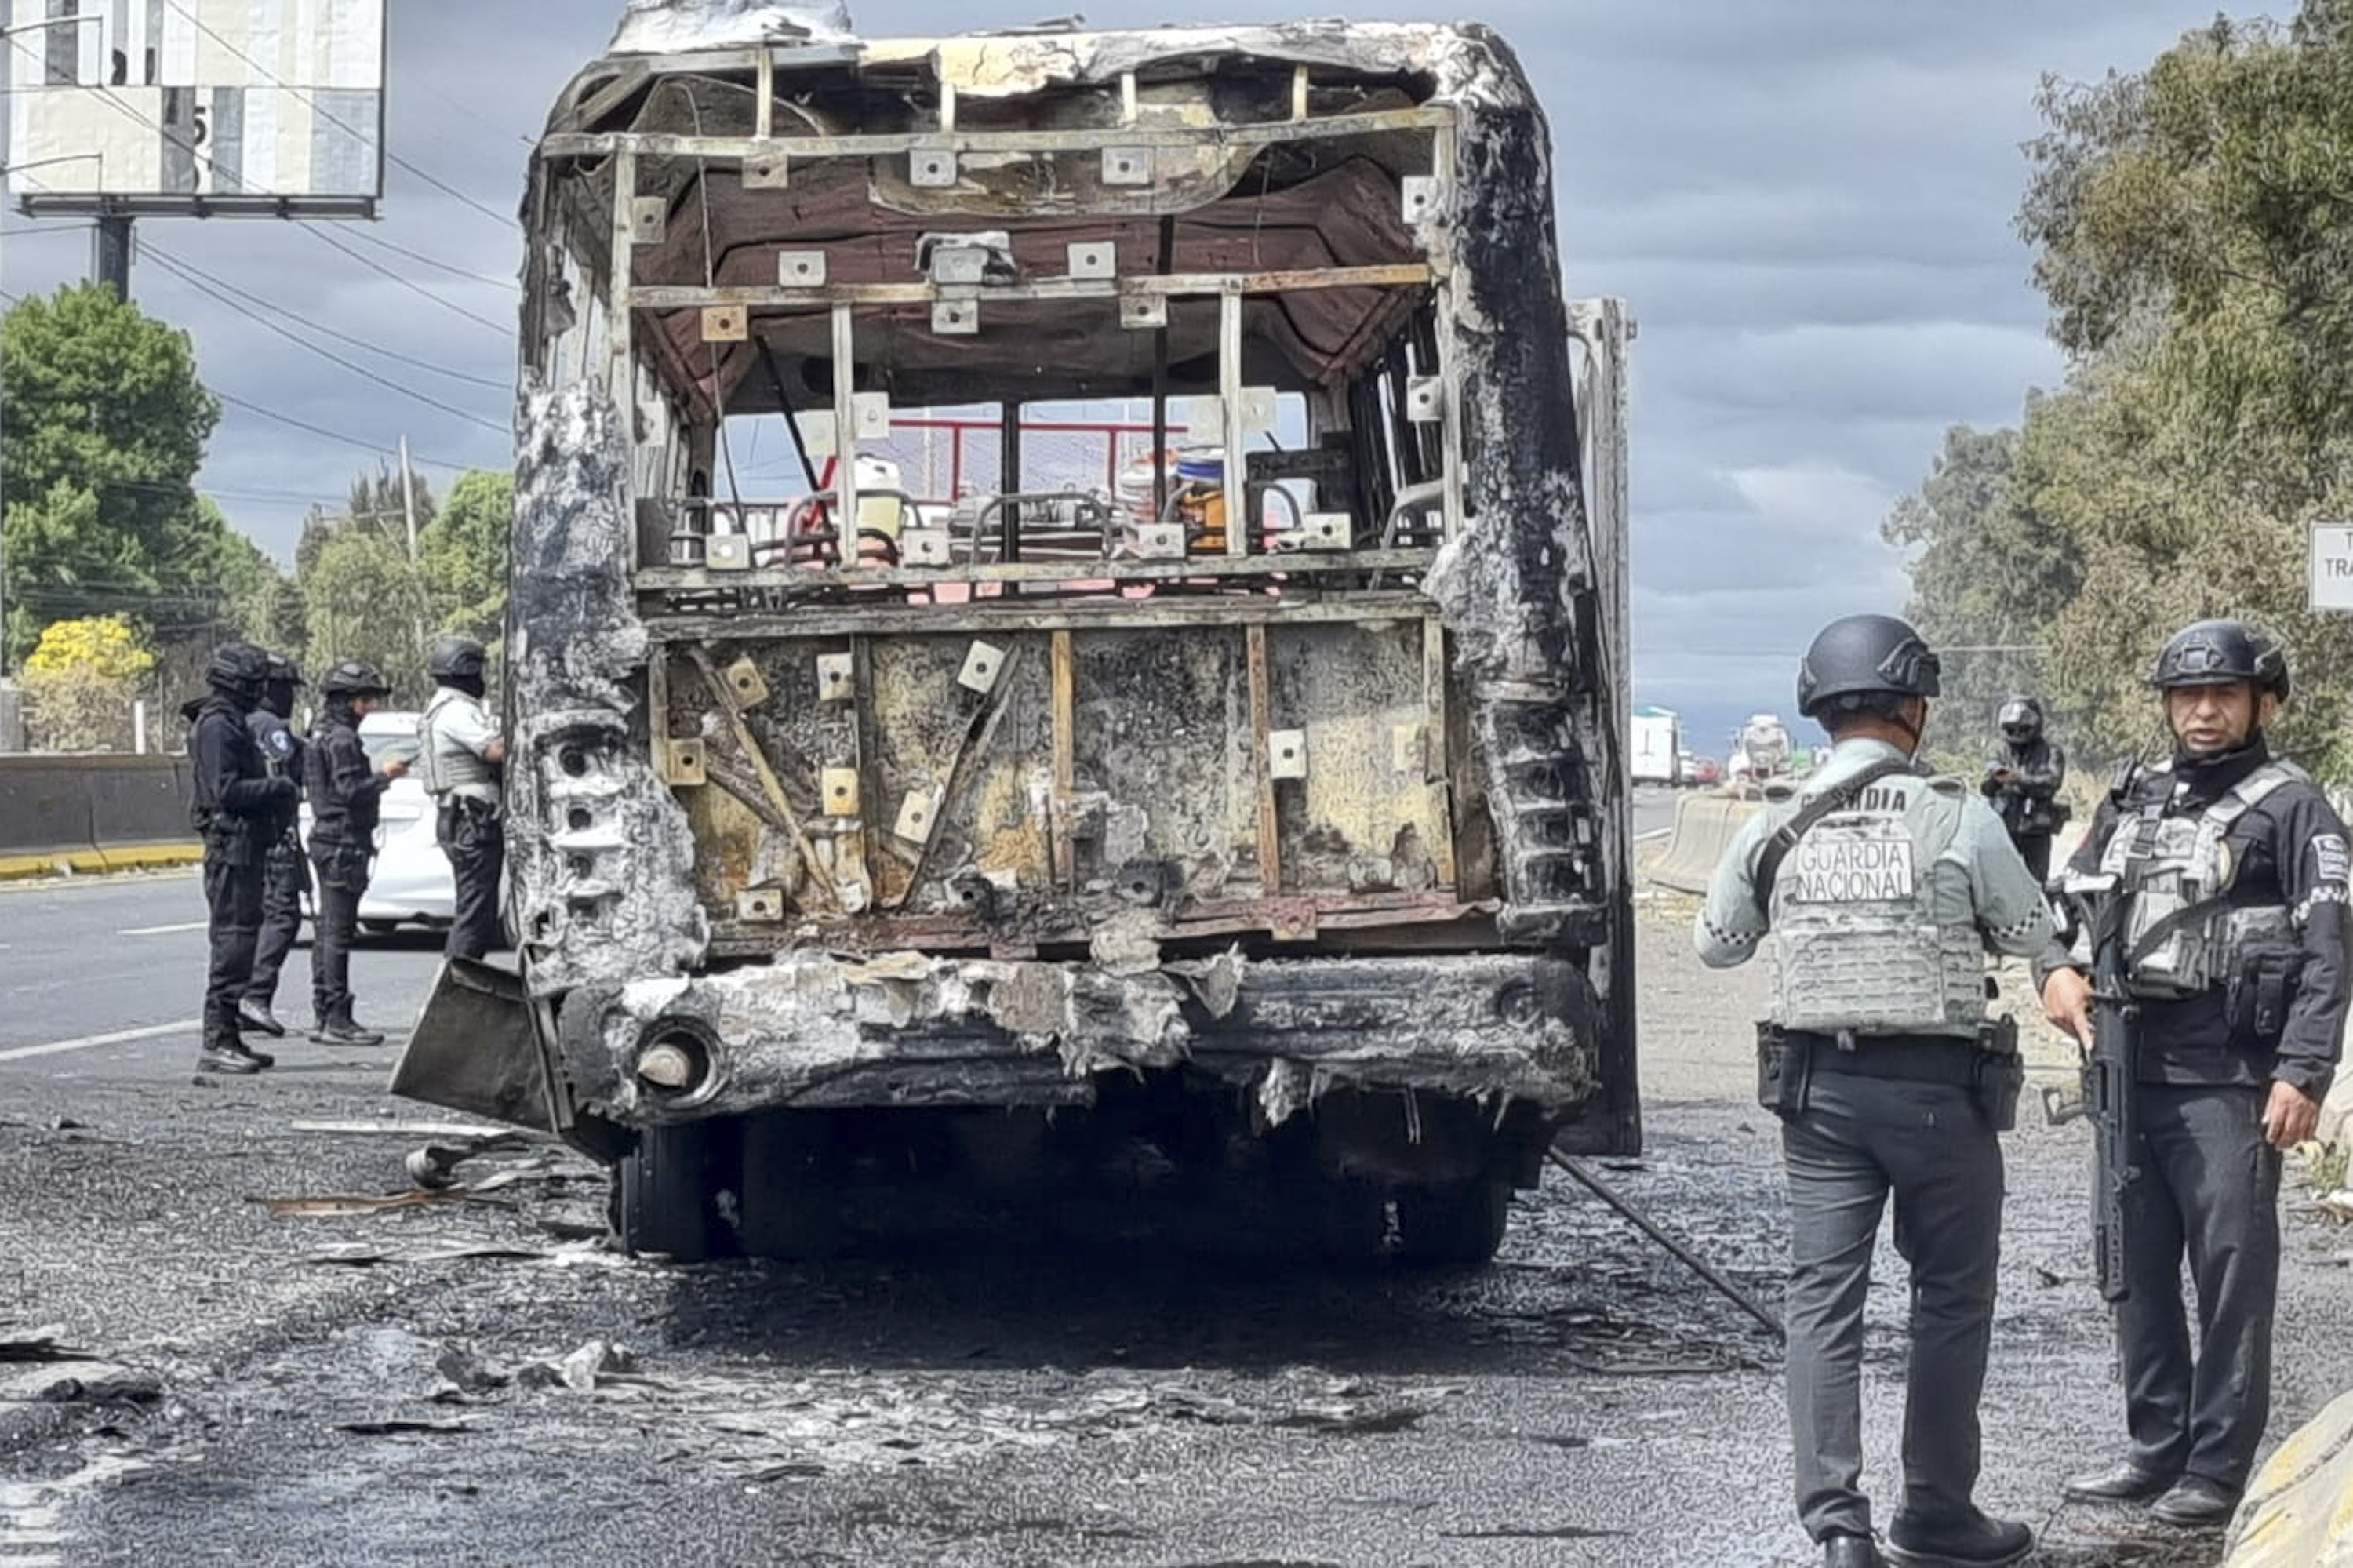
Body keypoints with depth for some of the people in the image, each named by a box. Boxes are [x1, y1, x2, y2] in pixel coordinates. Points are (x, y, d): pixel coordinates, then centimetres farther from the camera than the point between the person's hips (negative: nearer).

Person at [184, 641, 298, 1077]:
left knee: (241, 939, 12)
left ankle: (229, 1037, 16)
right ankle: (216, 1041, -12)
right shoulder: (216, 726, -13)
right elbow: (226, 790, -21)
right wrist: (276, 788, -12)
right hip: (231, 844, -11)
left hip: (246, 847, 11)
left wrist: (275, 794, 11)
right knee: (233, 939, -11)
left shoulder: (233, 724, 19)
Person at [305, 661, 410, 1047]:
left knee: (328, 929, 12)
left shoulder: (323, 734, 17)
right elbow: (349, 791, -21)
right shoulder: (342, 739, -15)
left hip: (327, 839, 11)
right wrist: (384, 776, -10)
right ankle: (337, 1019, -10)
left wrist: (380, 775, 15)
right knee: (338, 931, -9)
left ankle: (323, 1016, 15)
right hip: (344, 841, -11)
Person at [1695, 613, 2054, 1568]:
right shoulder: (1959, 821, -10)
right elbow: (2032, 936, 2)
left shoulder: (1776, 828, 0)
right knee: (1951, 1301, 11)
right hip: (1938, 1088, -3)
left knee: (1822, 1299, 3)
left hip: (1818, 1086, 3)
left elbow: (1716, 946, 13)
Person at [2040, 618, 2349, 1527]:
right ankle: (2156, 1448, 21)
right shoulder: (2134, 802, 16)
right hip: (2128, 1067, 7)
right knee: (2139, 1266, 11)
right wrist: (2060, 968, -2)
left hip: (2228, 1074, -6)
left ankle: (2218, 1468, 1)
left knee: (2232, 1271, -3)